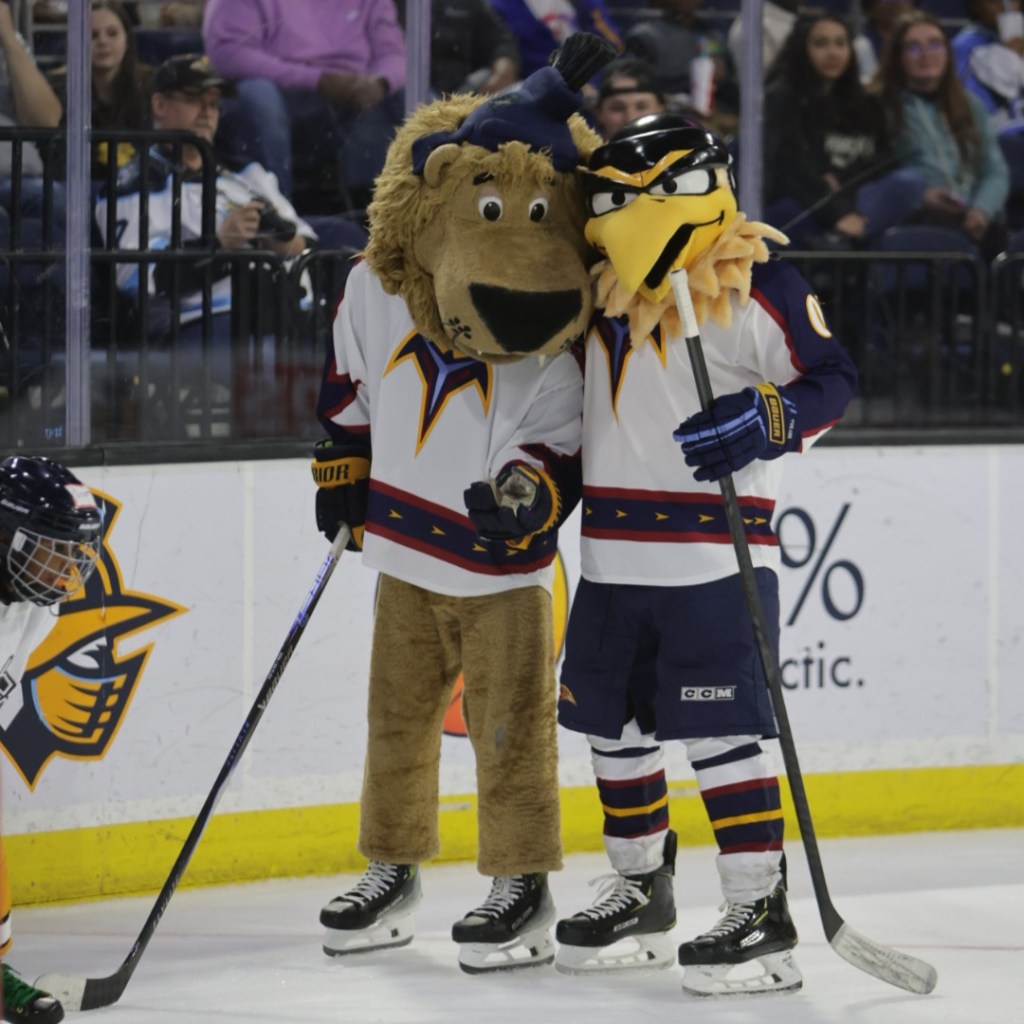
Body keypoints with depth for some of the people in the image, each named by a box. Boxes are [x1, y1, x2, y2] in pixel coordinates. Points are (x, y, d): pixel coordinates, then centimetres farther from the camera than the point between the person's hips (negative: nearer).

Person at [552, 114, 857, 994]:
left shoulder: (758, 286, -9)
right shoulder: (608, 291, 13)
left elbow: (832, 378, -10)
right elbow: (572, 409, 27)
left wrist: (767, 420, -25)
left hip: (716, 560, -8)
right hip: (614, 558, 8)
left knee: (722, 730, -10)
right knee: (612, 724, 13)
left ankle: (763, 914, -6)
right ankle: (642, 893, 28)